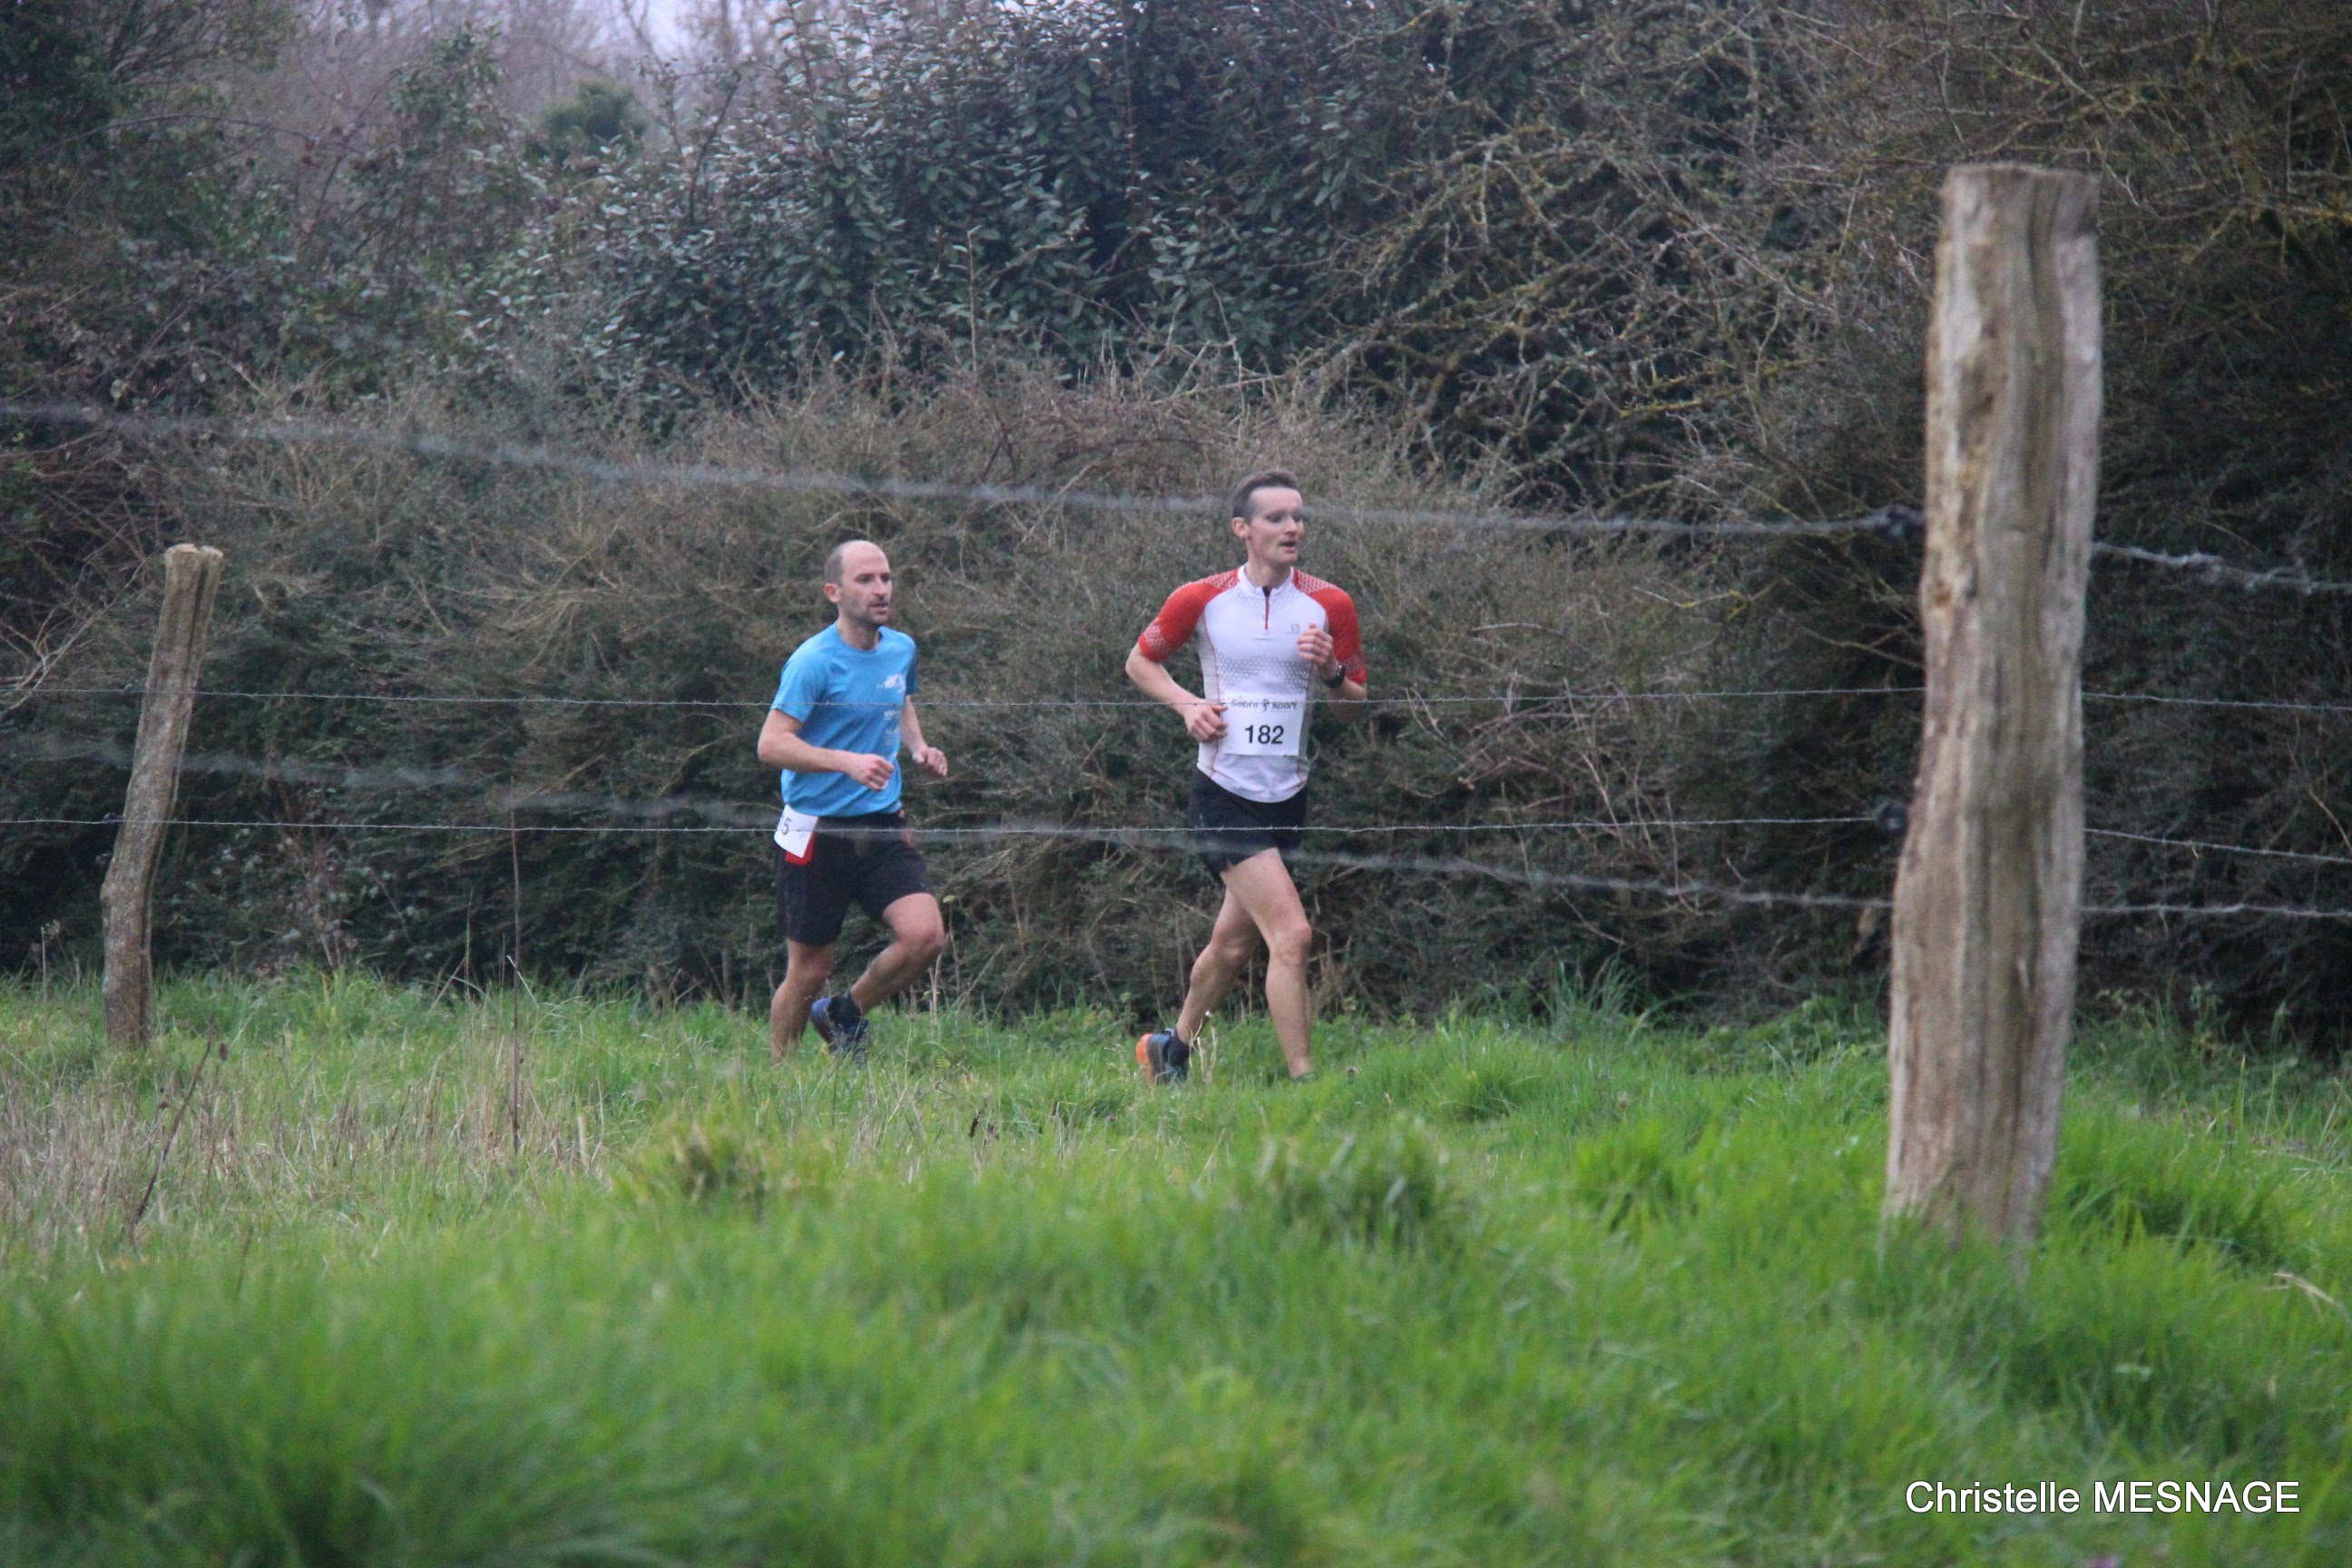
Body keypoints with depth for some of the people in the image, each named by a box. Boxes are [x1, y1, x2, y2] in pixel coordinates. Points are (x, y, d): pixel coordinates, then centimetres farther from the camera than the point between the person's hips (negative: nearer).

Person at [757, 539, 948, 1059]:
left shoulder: (901, 649, 7)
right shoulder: (814, 661, -14)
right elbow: (771, 744, -20)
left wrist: (918, 746, 9)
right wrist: (848, 762, -30)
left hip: (883, 827, 5)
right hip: (817, 831, -5)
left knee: (924, 935, -14)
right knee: (808, 972, 1)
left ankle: (845, 1012, 12)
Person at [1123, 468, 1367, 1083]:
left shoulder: (1330, 606, 2)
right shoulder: (1201, 600, -3)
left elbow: (1356, 705, 9)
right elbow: (1140, 661, 11)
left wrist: (1332, 673, -13)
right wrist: (1188, 705, -6)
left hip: (1289, 796, 4)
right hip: (1223, 795, -4)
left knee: (1233, 943, 14)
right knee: (1291, 934, -17)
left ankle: (1173, 1048, 38)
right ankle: (1303, 1081, -13)